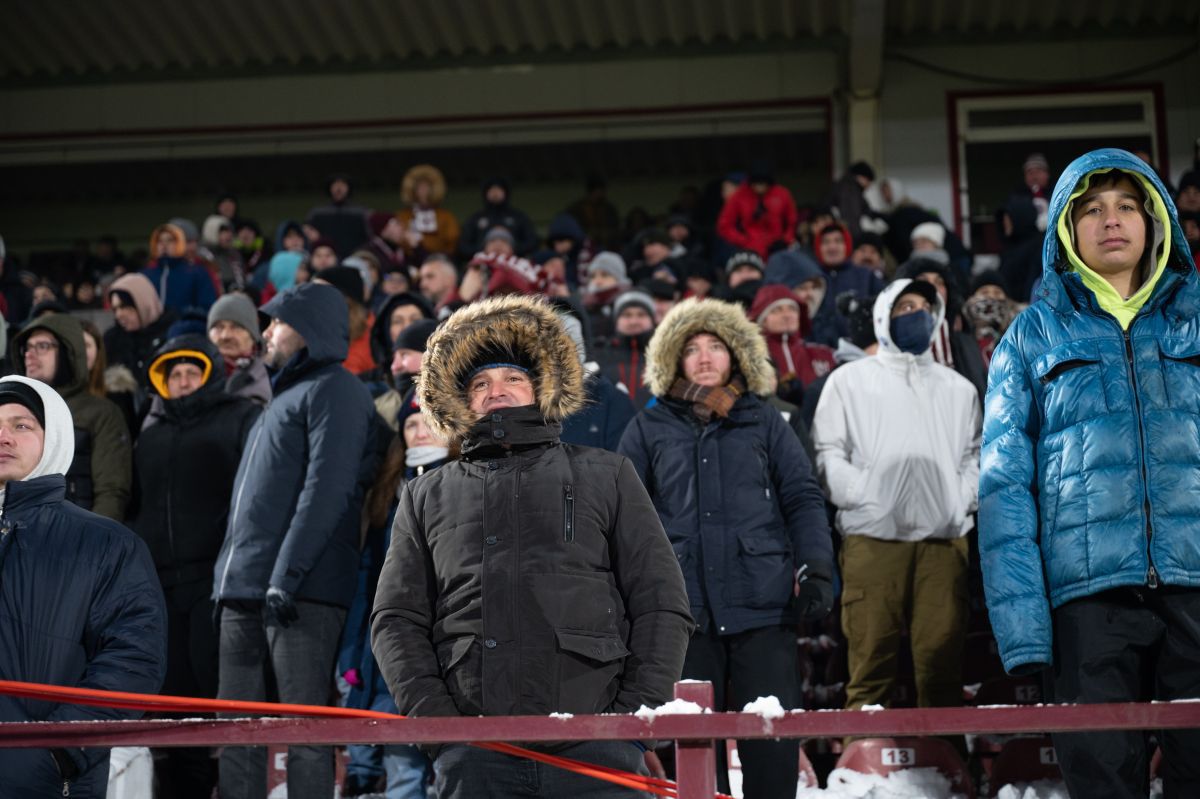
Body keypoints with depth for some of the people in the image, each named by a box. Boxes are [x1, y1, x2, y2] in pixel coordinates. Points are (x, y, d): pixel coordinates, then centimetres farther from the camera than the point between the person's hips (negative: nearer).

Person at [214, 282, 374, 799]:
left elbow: (327, 489, -16)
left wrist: (286, 575, -22)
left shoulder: (334, 390, -4)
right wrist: (229, 575, 19)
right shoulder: (283, 396, 25)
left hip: (301, 589, -9)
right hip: (243, 589, 9)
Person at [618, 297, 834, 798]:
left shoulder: (763, 422, 13)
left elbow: (803, 500, 9)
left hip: (764, 605, 0)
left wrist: (816, 569, -4)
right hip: (684, 607, 0)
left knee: (774, 736, -2)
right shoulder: (649, 429, 12)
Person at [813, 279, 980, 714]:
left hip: (944, 540, 3)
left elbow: (975, 454, 22)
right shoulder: (850, 380, 15)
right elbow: (828, 453, 6)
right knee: (871, 659, -8)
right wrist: (862, 497, -8)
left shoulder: (958, 388, 25)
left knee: (942, 659, -3)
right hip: (873, 537, -2)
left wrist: (963, 499, 3)